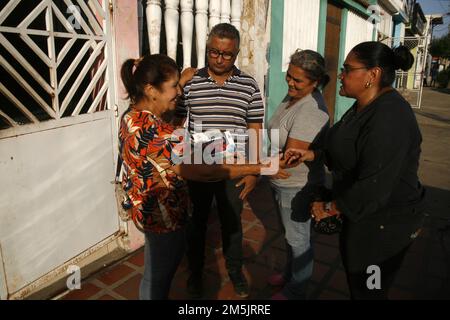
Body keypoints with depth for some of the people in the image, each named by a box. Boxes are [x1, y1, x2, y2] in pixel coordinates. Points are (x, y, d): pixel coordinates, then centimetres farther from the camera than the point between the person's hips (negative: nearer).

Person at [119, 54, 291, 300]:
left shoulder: (132, 116, -2)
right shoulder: (154, 131, -32)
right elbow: (201, 172, -34)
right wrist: (256, 168, -27)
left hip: (146, 209, 9)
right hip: (164, 215, -9)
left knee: (154, 274, 28)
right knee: (159, 278, 16)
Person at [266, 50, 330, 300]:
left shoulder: (311, 110, -28)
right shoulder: (293, 95, 1)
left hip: (298, 187, -9)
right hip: (284, 183, 9)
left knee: (298, 239, 12)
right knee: (291, 234, 26)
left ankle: (297, 291, 35)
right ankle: (290, 274, 50)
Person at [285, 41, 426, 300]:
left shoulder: (389, 117, -29)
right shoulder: (365, 107, 5)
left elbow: (373, 187, -31)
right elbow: (349, 151, 17)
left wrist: (330, 208, -18)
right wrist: (312, 154, 4)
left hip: (384, 225, -10)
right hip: (362, 212, 10)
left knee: (367, 291, 11)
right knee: (355, 280, 27)